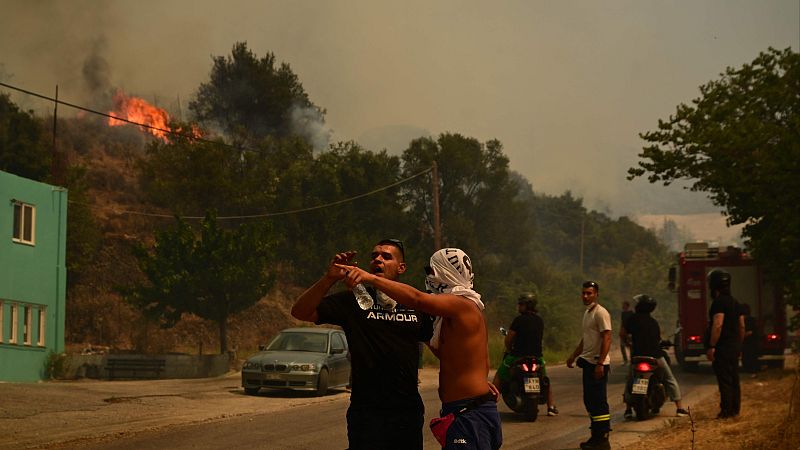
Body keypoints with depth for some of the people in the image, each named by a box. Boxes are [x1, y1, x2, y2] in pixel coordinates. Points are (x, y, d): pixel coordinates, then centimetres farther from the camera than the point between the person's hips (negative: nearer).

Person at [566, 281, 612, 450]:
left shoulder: (601, 313, -13)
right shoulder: (587, 313, 17)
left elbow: (606, 339, -20)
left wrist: (600, 363, -26)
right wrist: (573, 356, 28)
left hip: (597, 364, -10)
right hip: (588, 363, 10)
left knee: (598, 401, -9)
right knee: (589, 401, 14)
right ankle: (596, 436, 21)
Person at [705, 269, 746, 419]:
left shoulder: (719, 302, -14)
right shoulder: (734, 302, 15)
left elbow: (718, 325, -23)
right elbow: (742, 326, 19)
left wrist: (711, 347, -22)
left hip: (723, 347, -9)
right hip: (734, 347, 9)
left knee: (724, 380, -8)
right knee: (734, 379, 13)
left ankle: (726, 411, -8)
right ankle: (735, 409, 18)